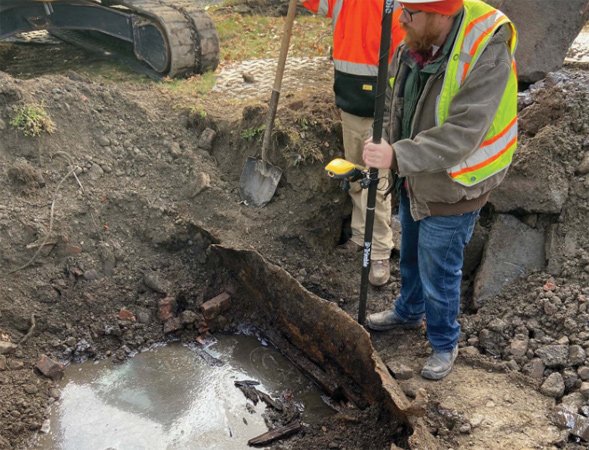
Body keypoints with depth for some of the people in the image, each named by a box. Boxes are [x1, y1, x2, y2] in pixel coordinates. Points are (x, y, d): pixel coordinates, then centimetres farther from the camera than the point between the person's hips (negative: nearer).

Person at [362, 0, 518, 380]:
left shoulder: (487, 56, -30)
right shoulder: (414, 44, -7)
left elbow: (460, 136, -36)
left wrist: (397, 156, -42)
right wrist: (384, 146, -2)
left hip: (450, 189, -7)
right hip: (413, 180, 7)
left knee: (439, 274, 8)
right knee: (410, 256, 27)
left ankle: (444, 344, 34)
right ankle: (409, 311, 54)